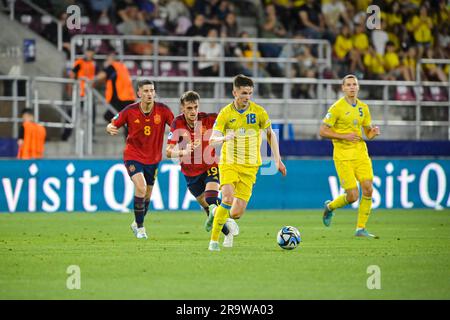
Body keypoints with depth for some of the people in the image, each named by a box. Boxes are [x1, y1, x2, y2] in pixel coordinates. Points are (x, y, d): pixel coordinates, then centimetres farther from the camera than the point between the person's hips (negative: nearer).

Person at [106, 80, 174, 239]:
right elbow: (112, 125, -3)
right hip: (133, 156, -3)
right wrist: (111, 128, -28)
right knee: (141, 187, -24)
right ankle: (140, 227, -9)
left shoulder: (162, 110, -11)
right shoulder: (130, 111, -13)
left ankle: (137, 224, 40)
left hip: (153, 159, 3)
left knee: (147, 195, 14)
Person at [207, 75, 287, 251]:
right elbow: (212, 141, -12)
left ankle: (216, 212, 27)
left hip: (249, 167, 2)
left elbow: (270, 134, 13)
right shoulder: (225, 113, -6)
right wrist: (224, 138, -34)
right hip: (229, 164, -2)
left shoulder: (258, 112, -2)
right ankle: (214, 240, -14)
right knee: (228, 198, -27)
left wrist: (278, 159, 10)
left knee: (237, 213, -8)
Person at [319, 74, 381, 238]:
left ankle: (361, 228, 3)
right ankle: (330, 207, 22)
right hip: (343, 155, -5)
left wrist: (374, 132, -6)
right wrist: (344, 136, -18)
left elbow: (368, 133, 17)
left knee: (368, 189, -8)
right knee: (352, 196, -10)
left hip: (360, 153, 5)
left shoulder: (363, 107, 9)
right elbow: (323, 131, -9)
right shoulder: (337, 108, -8)